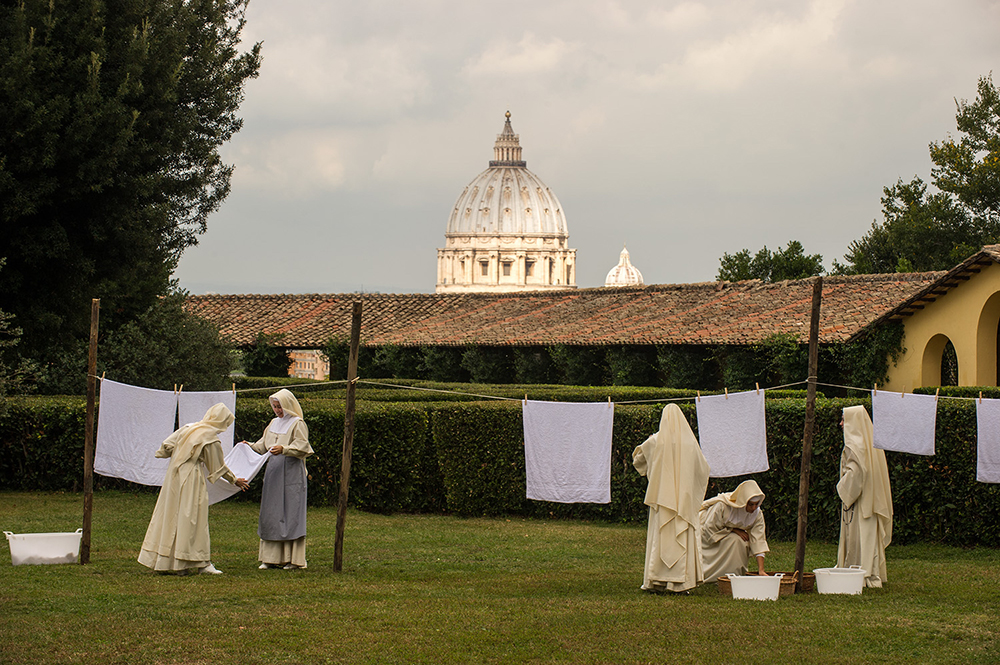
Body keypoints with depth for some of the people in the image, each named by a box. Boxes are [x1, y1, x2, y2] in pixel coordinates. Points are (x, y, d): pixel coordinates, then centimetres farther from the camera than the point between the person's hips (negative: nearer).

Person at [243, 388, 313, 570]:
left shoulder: (297, 424, -6)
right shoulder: (275, 423, 16)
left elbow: (301, 447, -16)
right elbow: (264, 445, 21)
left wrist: (284, 449, -31)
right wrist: (250, 446, 5)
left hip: (291, 473, -7)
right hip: (274, 472, 7)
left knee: (291, 513, -6)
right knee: (271, 515, 6)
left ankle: (293, 558, -3)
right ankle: (272, 557, 11)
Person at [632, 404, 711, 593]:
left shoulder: (655, 441, -5)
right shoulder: (690, 441, -1)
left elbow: (638, 460, 10)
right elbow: (703, 469, 8)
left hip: (662, 496, -1)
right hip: (685, 498, 1)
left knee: (659, 536, 4)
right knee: (683, 537, 3)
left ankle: (656, 580, 1)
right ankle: (681, 581, -1)